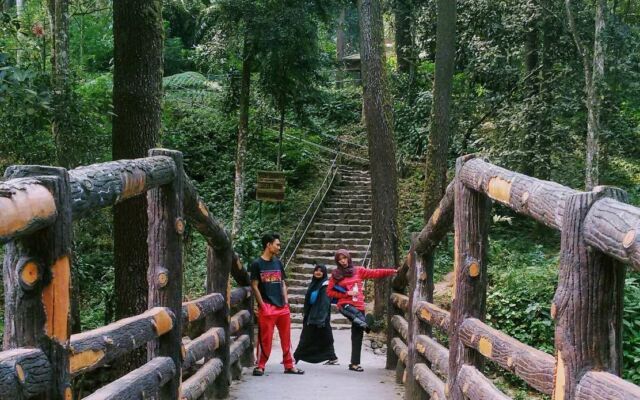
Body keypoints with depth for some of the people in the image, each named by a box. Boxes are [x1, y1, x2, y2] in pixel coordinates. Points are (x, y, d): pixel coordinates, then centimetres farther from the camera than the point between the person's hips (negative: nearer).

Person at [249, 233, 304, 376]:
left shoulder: (278, 263, 14)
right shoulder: (257, 264, -3)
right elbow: (254, 286, -5)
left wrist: (286, 302, 7)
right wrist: (262, 305, -10)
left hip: (282, 307, 5)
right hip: (267, 307, -5)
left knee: (286, 338, 8)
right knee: (265, 339, -3)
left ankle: (289, 365, 16)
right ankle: (260, 366, 8)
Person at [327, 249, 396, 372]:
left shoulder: (358, 271, 9)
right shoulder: (336, 274, 4)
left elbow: (375, 273, 5)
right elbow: (329, 291, 2)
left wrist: (393, 271, -3)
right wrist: (346, 293, -9)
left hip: (359, 306, 2)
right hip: (345, 305, -2)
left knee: (357, 335, 5)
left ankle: (355, 363, 10)